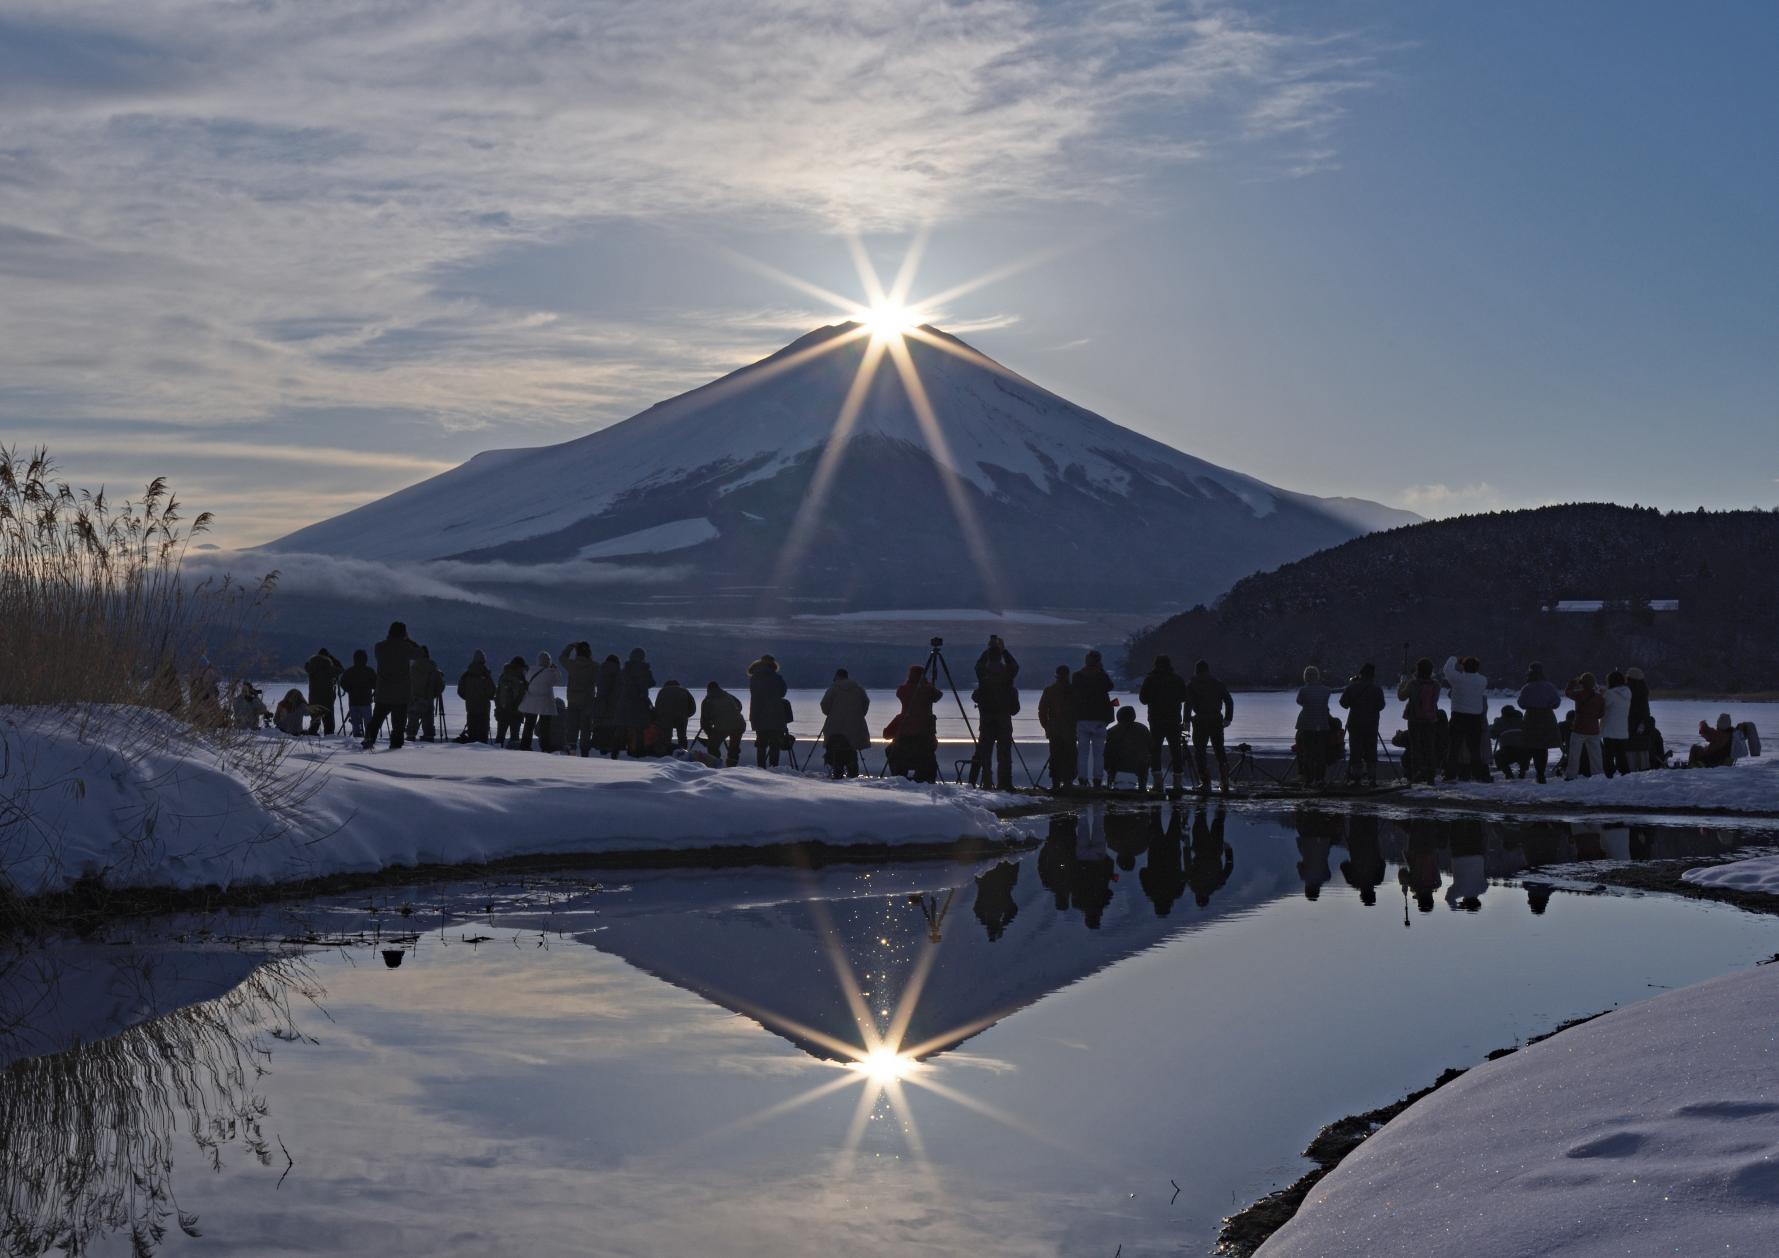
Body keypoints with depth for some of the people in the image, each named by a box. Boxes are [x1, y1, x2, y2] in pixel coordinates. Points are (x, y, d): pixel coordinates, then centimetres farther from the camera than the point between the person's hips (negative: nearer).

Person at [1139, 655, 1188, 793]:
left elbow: (1143, 699, 0)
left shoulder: (1150, 679, -3)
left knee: (1155, 751, 2)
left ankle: (1158, 782, -9)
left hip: (1156, 721, -2)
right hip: (1175, 721, 2)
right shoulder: (1178, 679, 3)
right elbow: (1184, 698, 11)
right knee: (1176, 751, 8)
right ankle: (1178, 783, 7)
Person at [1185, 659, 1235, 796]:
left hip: (1200, 722, -3)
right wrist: (1228, 718, 11)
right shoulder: (1218, 684, 11)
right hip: (1217, 721, 4)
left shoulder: (1191, 685, 0)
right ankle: (1225, 783, 6)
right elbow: (1229, 701, 8)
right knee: (1220, 752, 13)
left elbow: (1188, 703, -10)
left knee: (1199, 753, 2)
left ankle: (1205, 783, -7)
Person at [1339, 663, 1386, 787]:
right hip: (1372, 724, 0)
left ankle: (1354, 777, -4)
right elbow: (1381, 706, -2)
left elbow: (1343, 702, 0)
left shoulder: (1352, 687, -4)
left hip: (1355, 723, 0)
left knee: (1355, 751, 1)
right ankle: (1372, 778, 1)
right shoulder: (1377, 689, -4)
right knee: (1371, 752, 5)